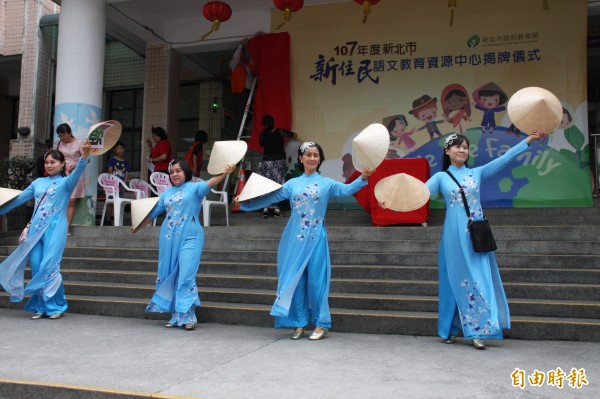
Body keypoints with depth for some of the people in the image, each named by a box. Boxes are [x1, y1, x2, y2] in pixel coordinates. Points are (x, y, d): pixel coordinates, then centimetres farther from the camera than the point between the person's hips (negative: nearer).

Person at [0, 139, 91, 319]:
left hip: (55, 229, -5)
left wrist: (84, 156, -39)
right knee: (36, 267, 2)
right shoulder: (38, 182, 17)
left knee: (49, 267, -10)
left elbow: (77, 173, -20)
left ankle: (57, 306, 2)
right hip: (36, 229, 5)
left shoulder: (66, 182, 2)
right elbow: (19, 198, 27)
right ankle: (41, 307, 13)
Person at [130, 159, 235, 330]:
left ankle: (188, 316, -6)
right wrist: (138, 227, 26)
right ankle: (176, 316, 16)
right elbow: (153, 212, 22)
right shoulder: (167, 192, 15)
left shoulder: (194, 188, -1)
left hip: (189, 238, -6)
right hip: (169, 239, 6)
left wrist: (224, 174, -38)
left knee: (186, 275, -12)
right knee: (170, 276, 7)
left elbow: (209, 183, -21)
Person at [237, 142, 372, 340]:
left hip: (316, 238, -2)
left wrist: (362, 178, -26)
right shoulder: (292, 184, 10)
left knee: (316, 280, -2)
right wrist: (247, 203, 2)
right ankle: (300, 324, 16)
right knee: (295, 280, 5)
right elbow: (270, 197, 9)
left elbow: (347, 189, -11)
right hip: (295, 239, 3)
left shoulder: (326, 183, 4)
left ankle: (321, 325, 9)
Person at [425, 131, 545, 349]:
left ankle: (477, 331, 3)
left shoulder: (477, 173, 9)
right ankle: (451, 329, 15)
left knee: (478, 279, -2)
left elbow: (504, 159, 5)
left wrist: (529, 140, -1)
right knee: (455, 280, 4)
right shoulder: (441, 177, 4)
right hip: (454, 235, -1)